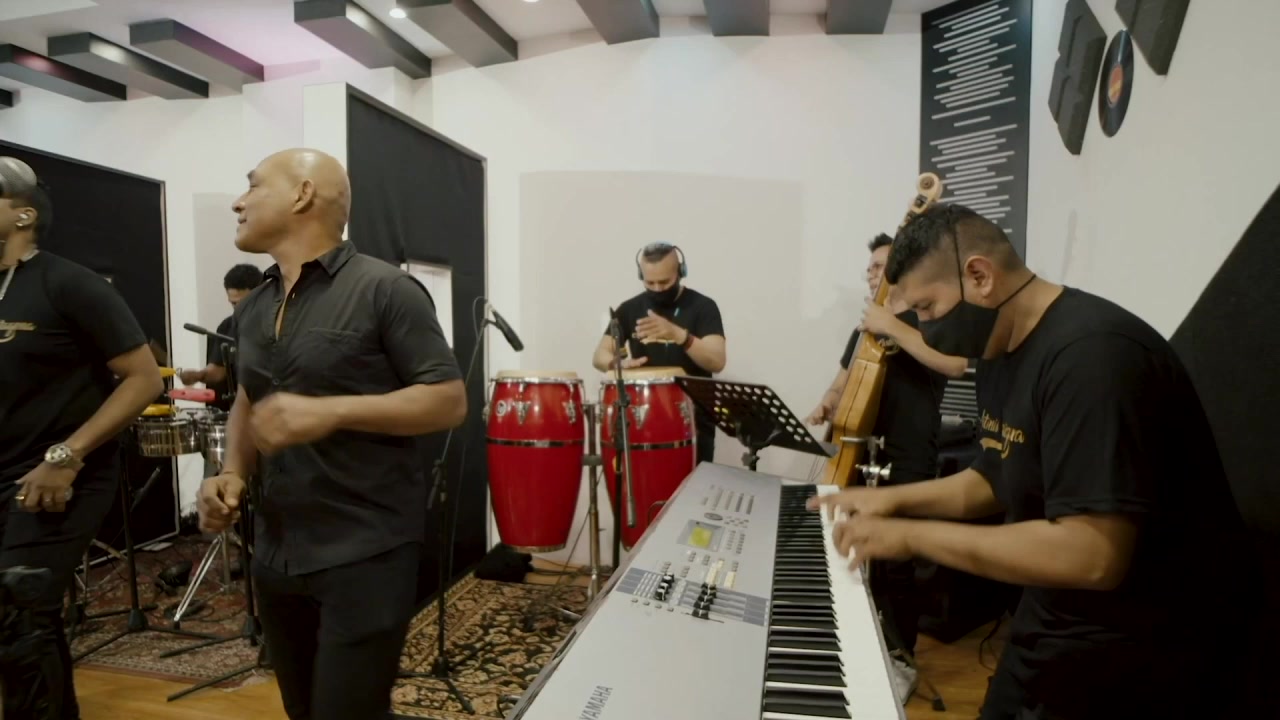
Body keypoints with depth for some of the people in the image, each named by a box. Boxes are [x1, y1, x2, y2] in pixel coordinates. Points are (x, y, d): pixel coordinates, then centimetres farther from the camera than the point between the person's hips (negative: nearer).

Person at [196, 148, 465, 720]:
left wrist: (331, 412, -24)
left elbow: (449, 401, -14)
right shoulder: (253, 307, 11)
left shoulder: (384, 289, -12)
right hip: (275, 554, 7)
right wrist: (232, 473, 4)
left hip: (366, 555, -7)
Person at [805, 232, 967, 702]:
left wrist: (891, 327, -23)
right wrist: (827, 405, 2)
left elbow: (957, 364, -25)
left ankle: (901, 660, 13)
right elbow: (843, 380, 24)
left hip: (908, 463, -7)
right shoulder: (867, 325, 17)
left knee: (892, 562, -4)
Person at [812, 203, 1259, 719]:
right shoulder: (999, 349, 2)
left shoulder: (1093, 354, -29)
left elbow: (1093, 555, -35)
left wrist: (911, 535, -29)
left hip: (1136, 653, -8)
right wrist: (894, 499, 0)